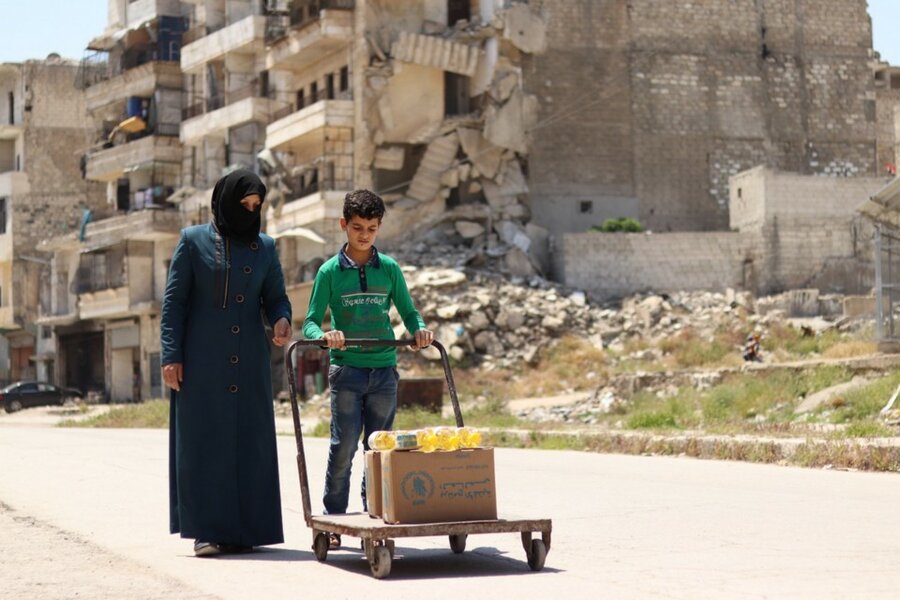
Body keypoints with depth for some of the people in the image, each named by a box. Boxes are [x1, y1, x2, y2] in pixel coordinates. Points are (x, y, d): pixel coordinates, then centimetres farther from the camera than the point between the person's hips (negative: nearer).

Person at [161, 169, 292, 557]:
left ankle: (244, 529, 8)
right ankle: (206, 530, 0)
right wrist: (171, 356, -8)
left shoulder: (264, 247, 11)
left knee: (251, 441, 2)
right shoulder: (194, 241, 2)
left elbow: (276, 296, 14)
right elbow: (173, 301, 0)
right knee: (203, 440, -4)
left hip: (249, 362, 3)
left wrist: (280, 320, -10)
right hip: (203, 360, -3)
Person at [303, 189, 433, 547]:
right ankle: (333, 520, 3)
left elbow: (407, 312, 15)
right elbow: (310, 323, 1)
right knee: (343, 446, -5)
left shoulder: (390, 269, 8)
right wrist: (325, 336, -20)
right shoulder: (330, 271, 2)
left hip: (383, 369, 2)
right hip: (346, 369, -2)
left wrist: (419, 329, -7)